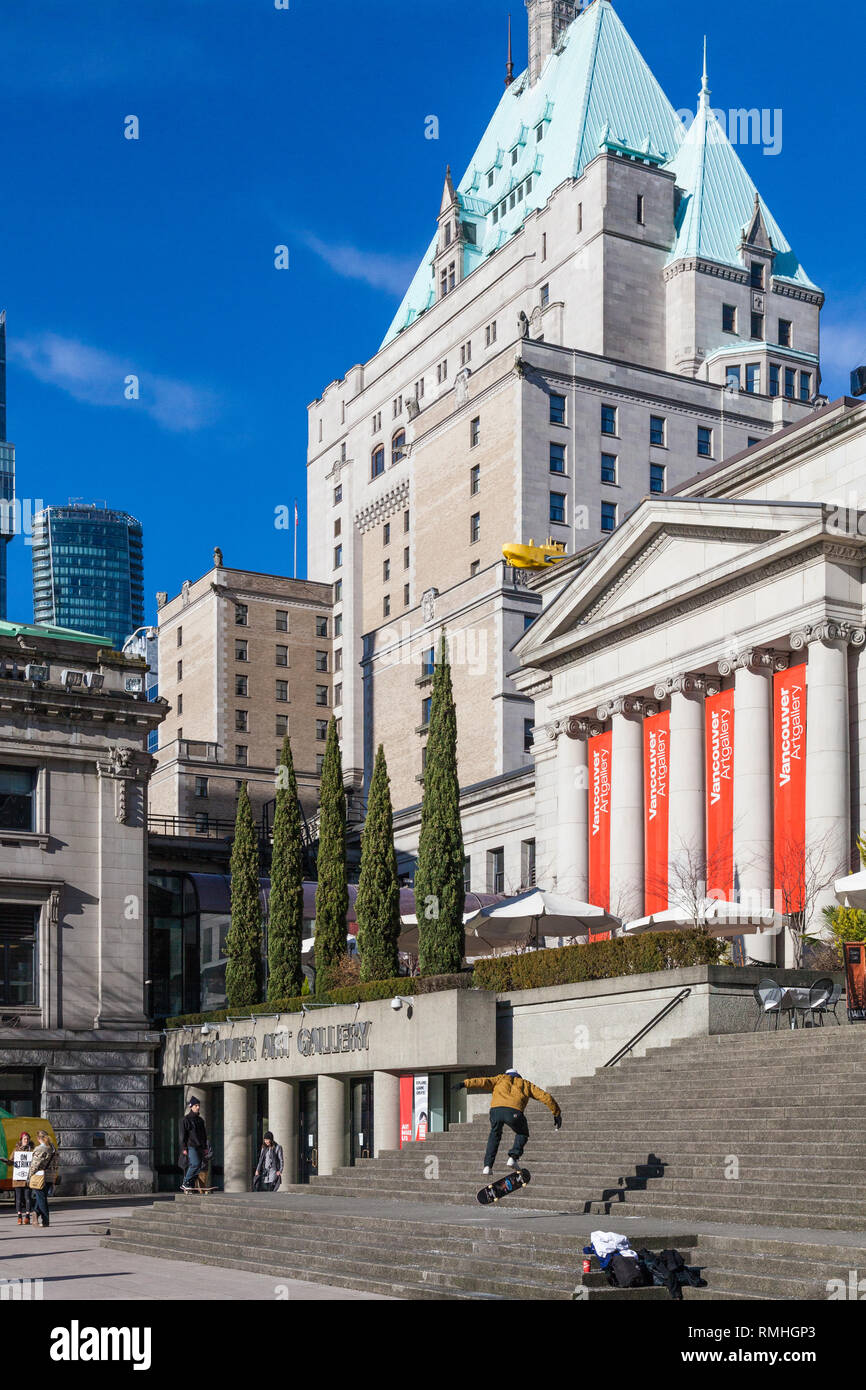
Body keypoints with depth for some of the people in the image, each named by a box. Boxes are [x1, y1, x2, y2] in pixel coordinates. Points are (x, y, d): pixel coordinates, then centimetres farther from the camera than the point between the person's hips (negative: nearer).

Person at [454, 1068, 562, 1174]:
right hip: (514, 1112, -1)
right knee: (522, 1134, 28)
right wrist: (557, 1113, 36)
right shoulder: (525, 1084, 33)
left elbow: (484, 1081, 16)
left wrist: (464, 1084, 7)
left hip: (495, 1110, 1)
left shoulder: (501, 1079, 32)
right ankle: (513, 1158, 7)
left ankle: (487, 1166, 17)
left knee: (494, 1135, 27)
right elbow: (545, 1096, 29)